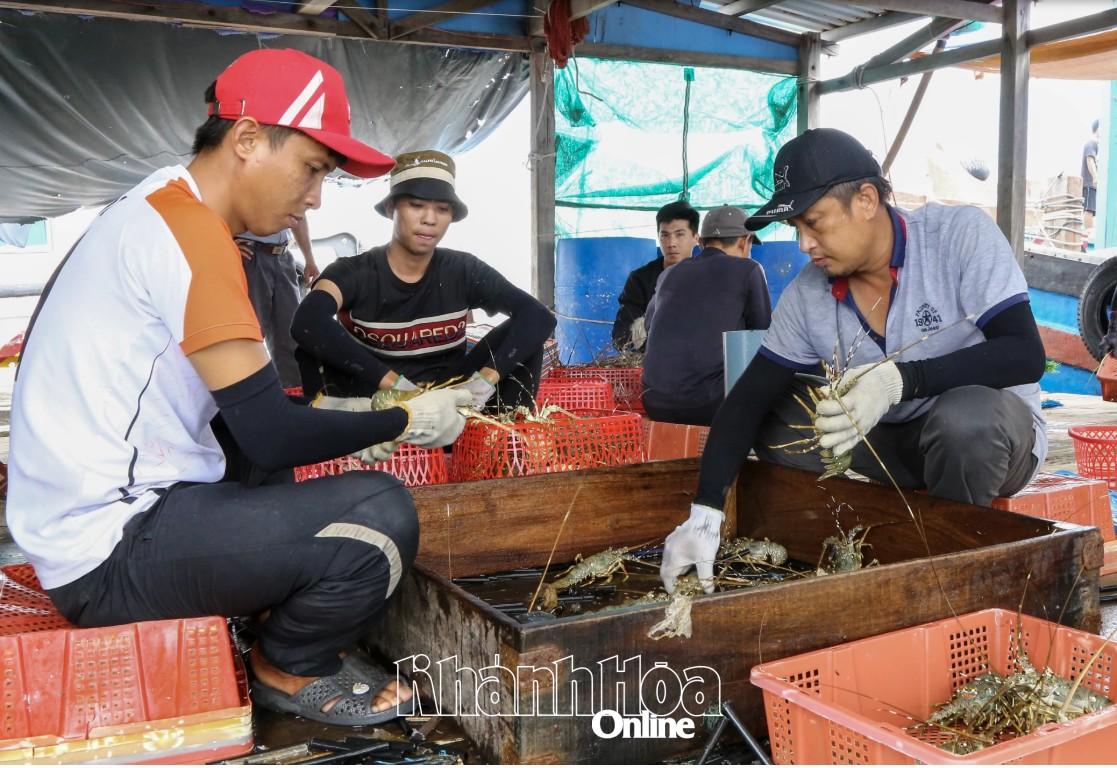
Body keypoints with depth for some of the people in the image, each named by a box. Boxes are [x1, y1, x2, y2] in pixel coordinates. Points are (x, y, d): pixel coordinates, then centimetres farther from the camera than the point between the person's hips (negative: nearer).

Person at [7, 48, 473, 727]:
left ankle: (286, 629, 18)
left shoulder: (158, 210, 11)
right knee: (381, 514, -18)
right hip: (112, 551, -10)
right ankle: (290, 671, 7)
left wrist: (342, 418, 7)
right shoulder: (191, 229, -19)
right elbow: (273, 436, -20)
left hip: (106, 511, 10)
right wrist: (406, 420, -8)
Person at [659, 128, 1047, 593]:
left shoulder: (962, 234, -19)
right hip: (898, 444, 4)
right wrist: (704, 515, -22)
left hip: (991, 432, -4)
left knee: (963, 414, -37)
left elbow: (1025, 354, -26)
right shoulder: (806, 296, -9)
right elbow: (748, 399, -10)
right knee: (771, 420, -12)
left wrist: (901, 379, -40)